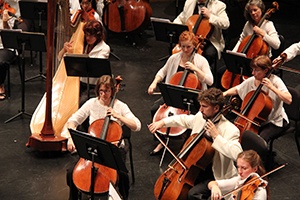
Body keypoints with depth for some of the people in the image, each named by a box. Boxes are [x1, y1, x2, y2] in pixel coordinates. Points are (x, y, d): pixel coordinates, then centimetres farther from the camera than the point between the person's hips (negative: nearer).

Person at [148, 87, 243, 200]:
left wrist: (216, 136, -34)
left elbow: (237, 154, -37)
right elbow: (184, 120, 21)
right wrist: (163, 122, 10)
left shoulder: (230, 130, -22)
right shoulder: (200, 117, 0)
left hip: (216, 177, -7)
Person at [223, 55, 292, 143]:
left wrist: (272, 87, -31)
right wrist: (224, 94, -6)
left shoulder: (275, 81, -17)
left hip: (274, 121, -5)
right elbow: (236, 89, 13)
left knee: (260, 139, -29)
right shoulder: (251, 81, -3)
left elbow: (289, 100, -28)